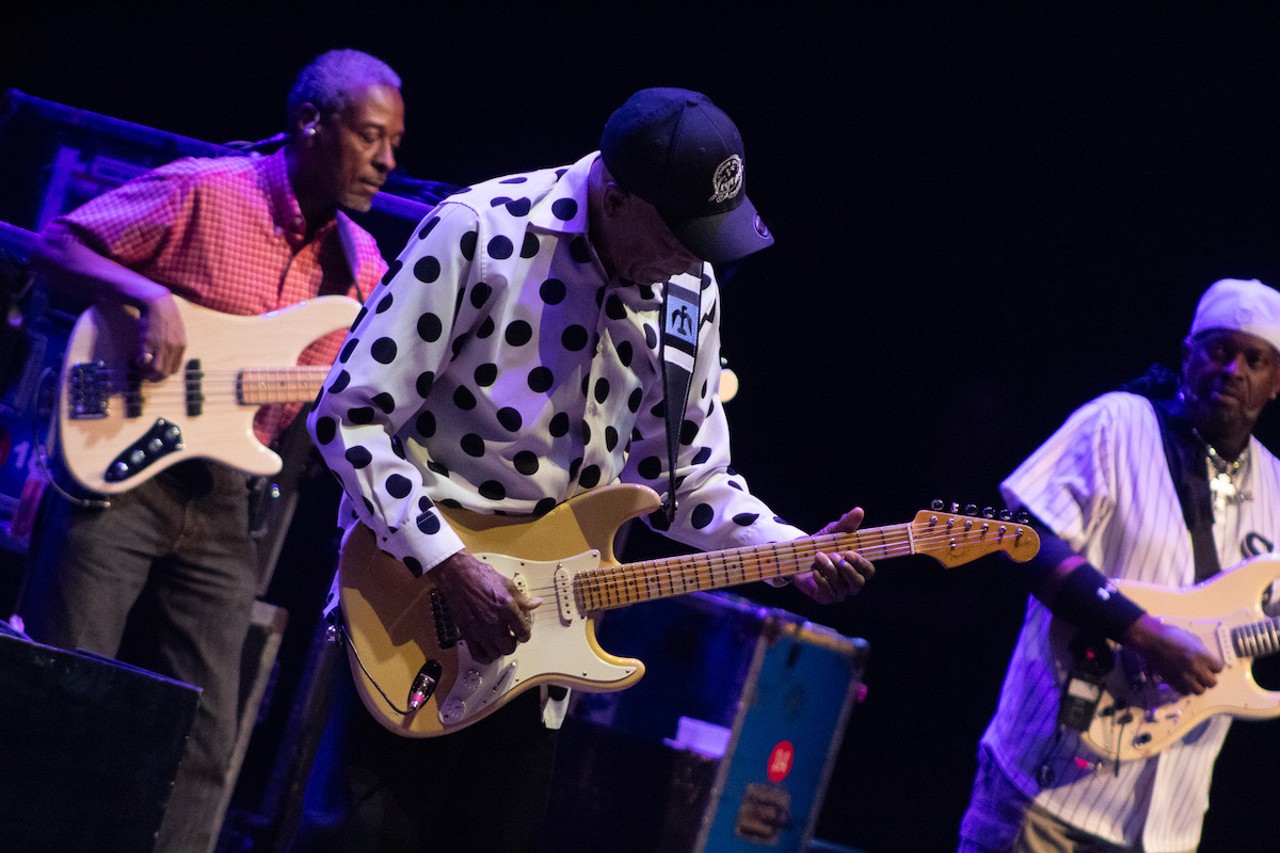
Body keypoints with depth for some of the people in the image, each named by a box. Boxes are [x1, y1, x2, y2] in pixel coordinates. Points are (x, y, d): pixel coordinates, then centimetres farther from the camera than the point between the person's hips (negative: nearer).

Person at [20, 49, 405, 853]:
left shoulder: (361, 266, 12)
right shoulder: (204, 191, -6)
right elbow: (57, 243, -4)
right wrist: (149, 296, -20)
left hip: (221, 504, 6)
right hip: (120, 467, -6)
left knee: (204, 745, 4)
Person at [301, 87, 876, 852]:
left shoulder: (690, 291, 3)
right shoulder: (479, 230, -16)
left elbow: (688, 475, 10)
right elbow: (350, 415, -16)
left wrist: (795, 554, -7)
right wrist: (449, 564, -21)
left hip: (535, 616, 5)